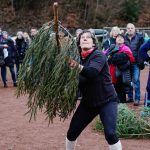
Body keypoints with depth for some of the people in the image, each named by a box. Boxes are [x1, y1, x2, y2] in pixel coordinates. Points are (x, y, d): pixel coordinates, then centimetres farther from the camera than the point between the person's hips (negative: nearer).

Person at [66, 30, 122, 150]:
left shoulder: (98, 55, -16)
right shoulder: (79, 58, 2)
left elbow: (92, 72, -36)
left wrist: (78, 67, -54)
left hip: (107, 101, -5)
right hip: (88, 102, 6)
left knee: (110, 134, -21)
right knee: (72, 133, 6)